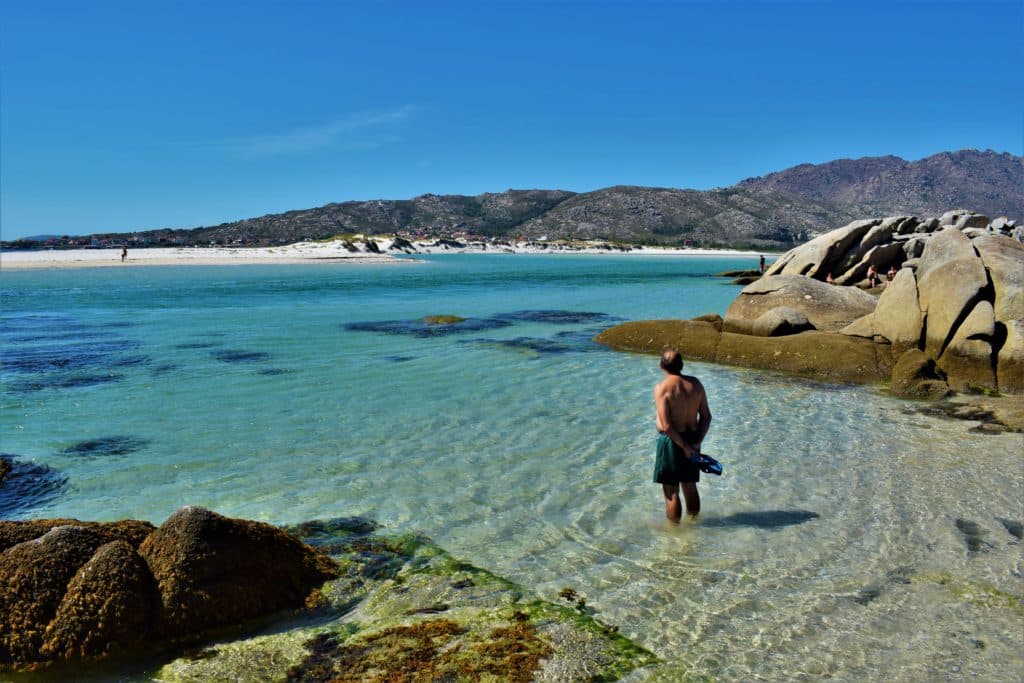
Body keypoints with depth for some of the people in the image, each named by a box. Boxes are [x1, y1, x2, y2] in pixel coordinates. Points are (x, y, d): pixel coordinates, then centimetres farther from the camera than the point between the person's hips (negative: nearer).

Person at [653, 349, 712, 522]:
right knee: (690, 487, 22)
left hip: (672, 441, -6)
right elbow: (706, 416, 0)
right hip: (692, 440, 6)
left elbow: (666, 426, -22)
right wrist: (697, 442, -2)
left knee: (671, 492, 7)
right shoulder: (696, 384, -1)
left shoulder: (662, 388, -18)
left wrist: (684, 446, -13)